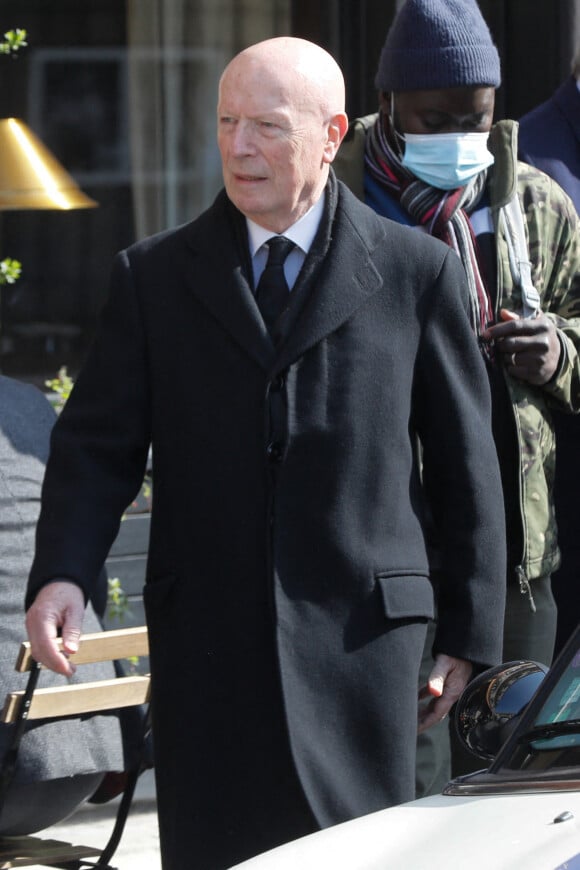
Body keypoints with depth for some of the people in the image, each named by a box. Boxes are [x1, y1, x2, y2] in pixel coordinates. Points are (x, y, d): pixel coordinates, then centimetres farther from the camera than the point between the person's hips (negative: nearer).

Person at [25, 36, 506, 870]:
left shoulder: (416, 272, 5)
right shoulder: (154, 277, 8)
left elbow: (464, 457, 8)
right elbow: (98, 444, 7)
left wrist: (471, 634, 7)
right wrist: (61, 573, -11)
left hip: (358, 641, -1)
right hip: (206, 647, 1)